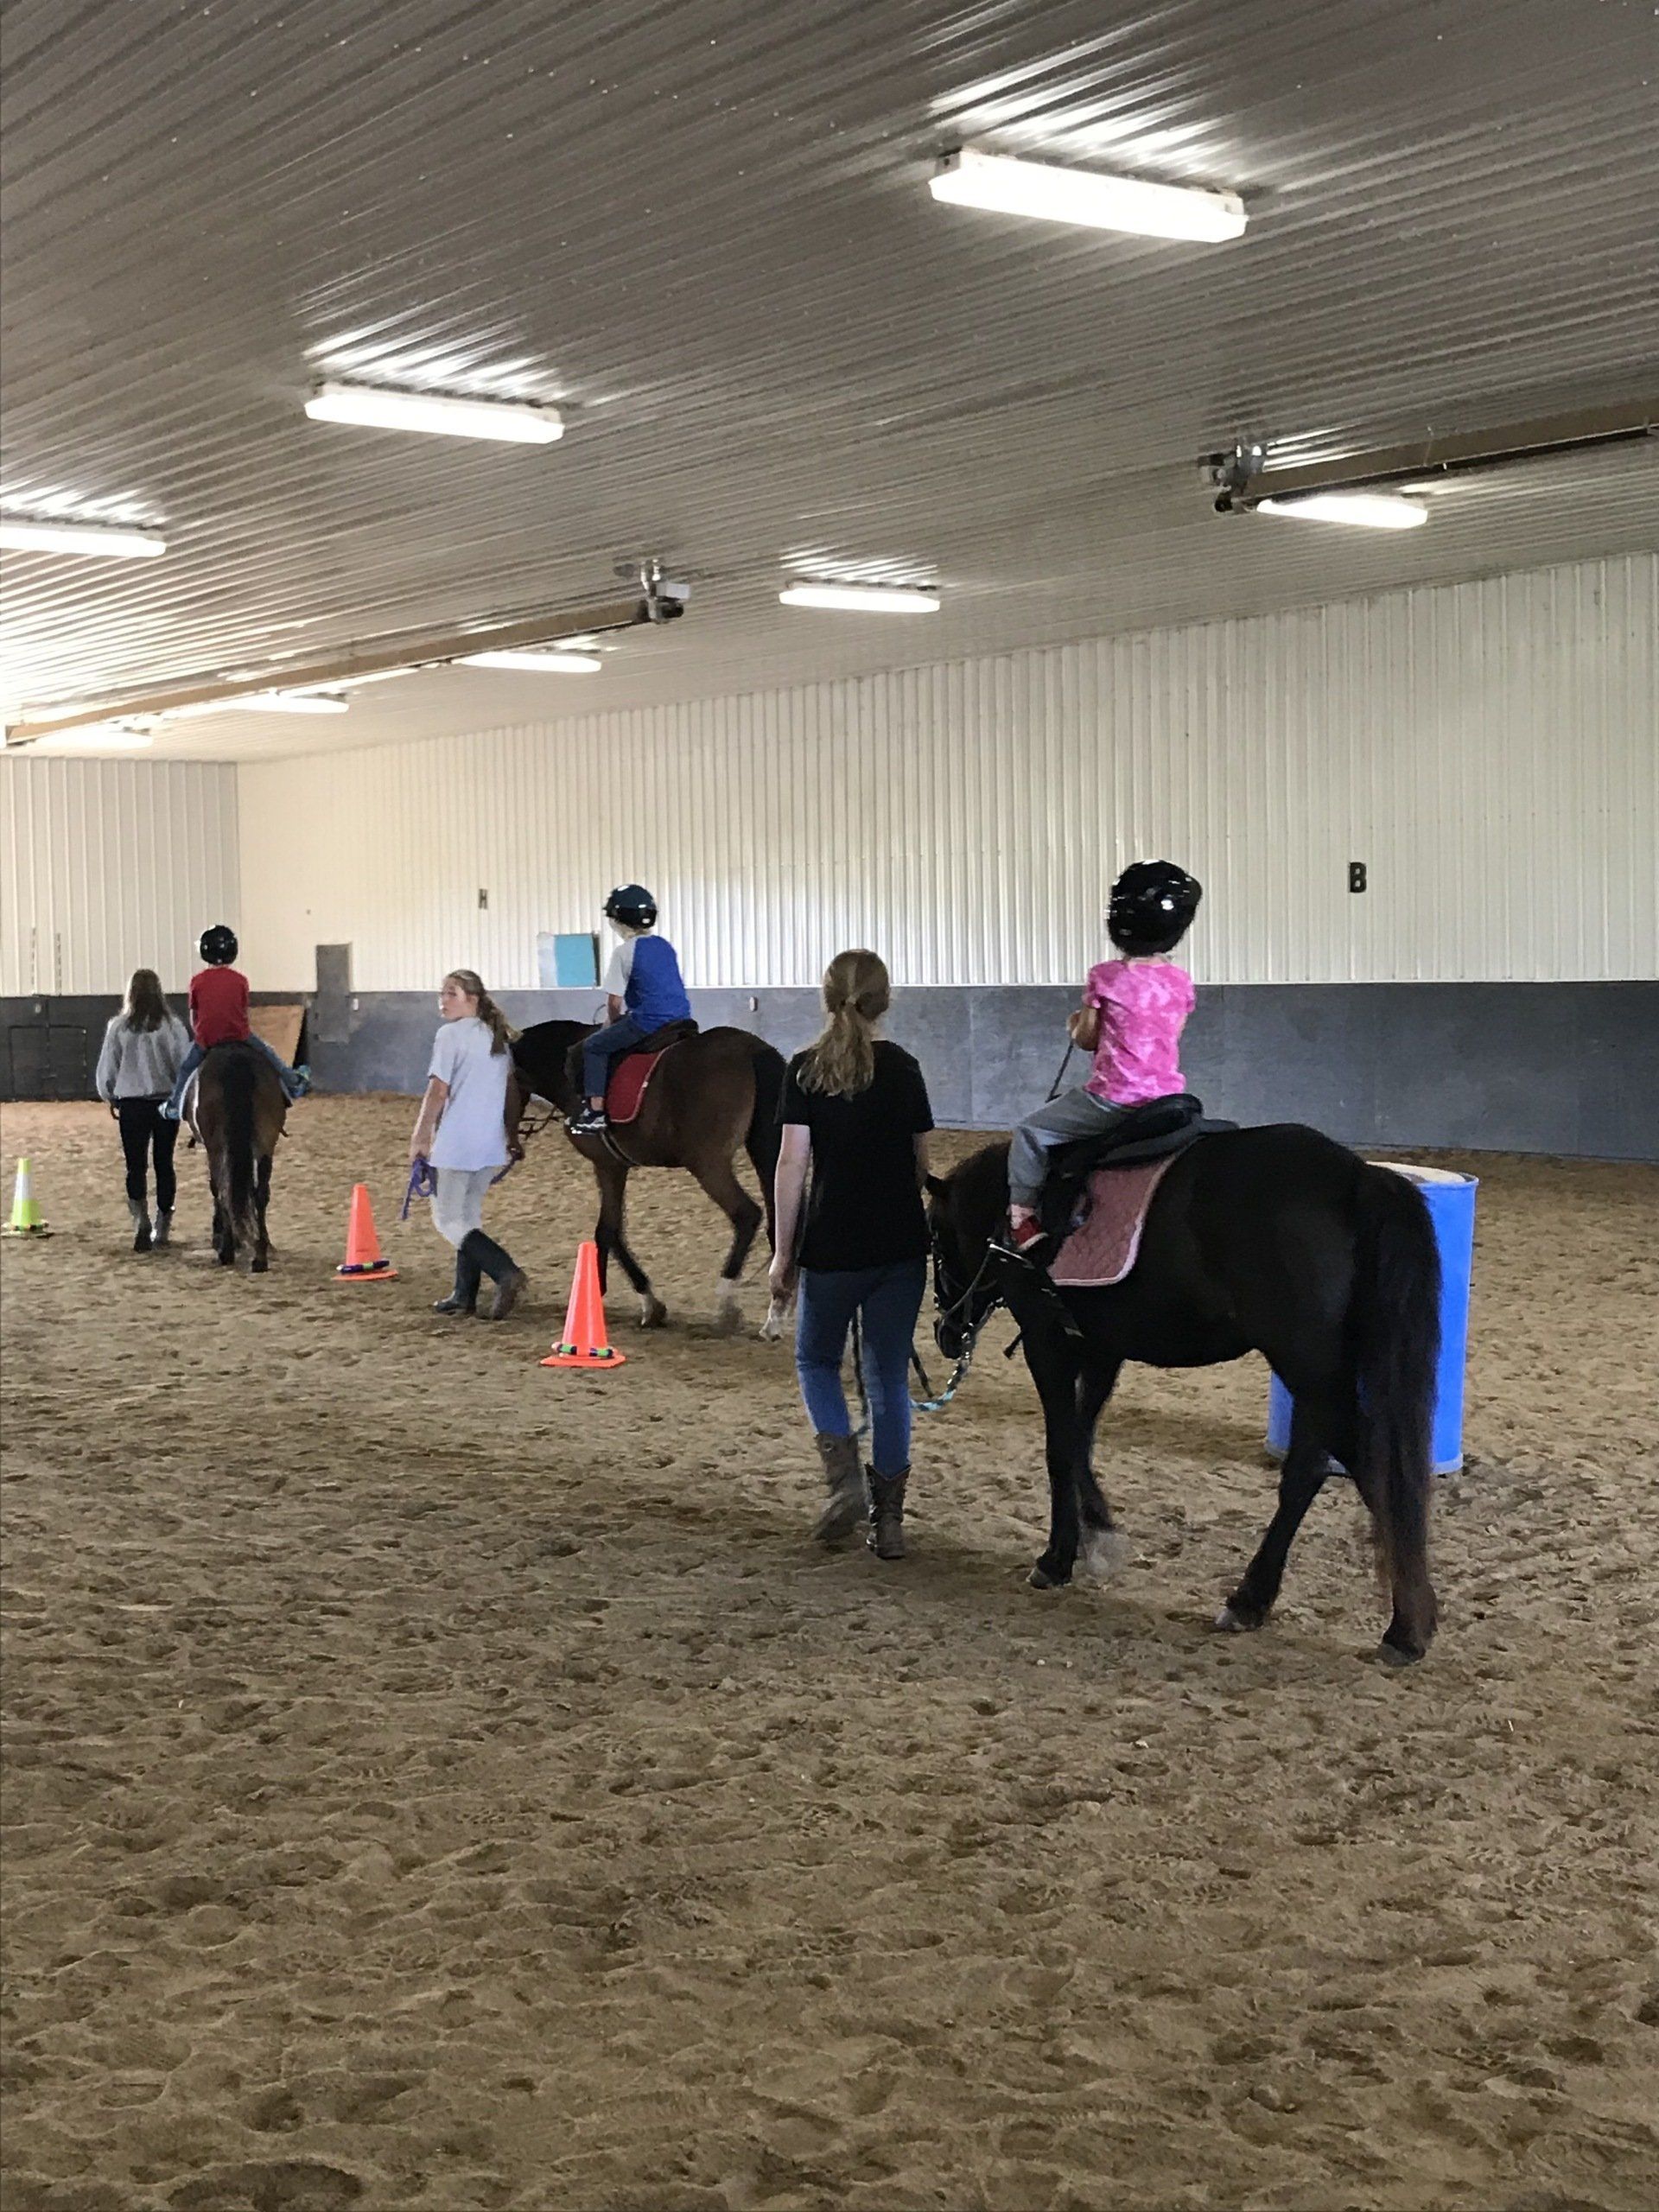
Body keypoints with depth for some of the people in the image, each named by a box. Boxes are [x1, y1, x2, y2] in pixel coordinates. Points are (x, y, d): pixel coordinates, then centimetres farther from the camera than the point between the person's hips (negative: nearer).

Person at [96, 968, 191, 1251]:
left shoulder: (118, 1027, -5)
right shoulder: (172, 1026, -5)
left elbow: (106, 1070, 1)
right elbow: (185, 1065, -2)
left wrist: (110, 1098, 18)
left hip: (131, 1103, -1)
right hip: (166, 1102, 1)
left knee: (136, 1165, 3)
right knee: (164, 1163, 10)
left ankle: (140, 1217, -18)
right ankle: (163, 1225, 16)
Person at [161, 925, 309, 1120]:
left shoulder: (197, 981, -4)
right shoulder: (240, 980, -3)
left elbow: (193, 1016, 3)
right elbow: (245, 1012, 4)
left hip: (206, 1038, 0)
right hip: (239, 1035, 0)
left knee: (185, 1068, 22)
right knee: (270, 1053, 22)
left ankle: (174, 1106, 23)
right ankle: (294, 1084, 30)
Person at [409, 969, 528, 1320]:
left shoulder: (451, 1034, -11)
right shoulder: (500, 1038, 12)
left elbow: (437, 1092, -15)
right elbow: (510, 1087, 17)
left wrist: (419, 1138, -7)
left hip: (455, 1144, -8)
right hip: (492, 1144, 8)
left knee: (447, 1220, -1)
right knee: (469, 1216, 18)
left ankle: (506, 1272, -19)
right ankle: (465, 1295, 19)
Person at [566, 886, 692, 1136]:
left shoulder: (624, 952, -9)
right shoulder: (665, 946, 13)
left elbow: (615, 1003, -9)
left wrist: (613, 1023, 13)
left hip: (647, 1021, -8)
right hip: (682, 1019, 8)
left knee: (594, 1046, 7)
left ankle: (595, 1111, 1)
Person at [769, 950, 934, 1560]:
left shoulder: (805, 1070, -5)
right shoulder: (904, 1069, 3)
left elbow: (793, 1161, -9)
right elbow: (922, 1161, 7)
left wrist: (783, 1252, -3)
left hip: (831, 1247, -2)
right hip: (901, 1247, 2)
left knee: (817, 1360, 19)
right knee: (889, 1376, 10)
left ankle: (846, 1480, -1)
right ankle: (888, 1519, 12)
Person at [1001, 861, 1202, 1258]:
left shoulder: (1106, 978, -10)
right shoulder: (1180, 981, 3)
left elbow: (1086, 1039, -3)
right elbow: (1171, 1036, 13)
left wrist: (1077, 1025, 19)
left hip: (1114, 1099, -5)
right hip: (1167, 1097, 5)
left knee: (1031, 1134, 11)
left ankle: (1022, 1217, 3)